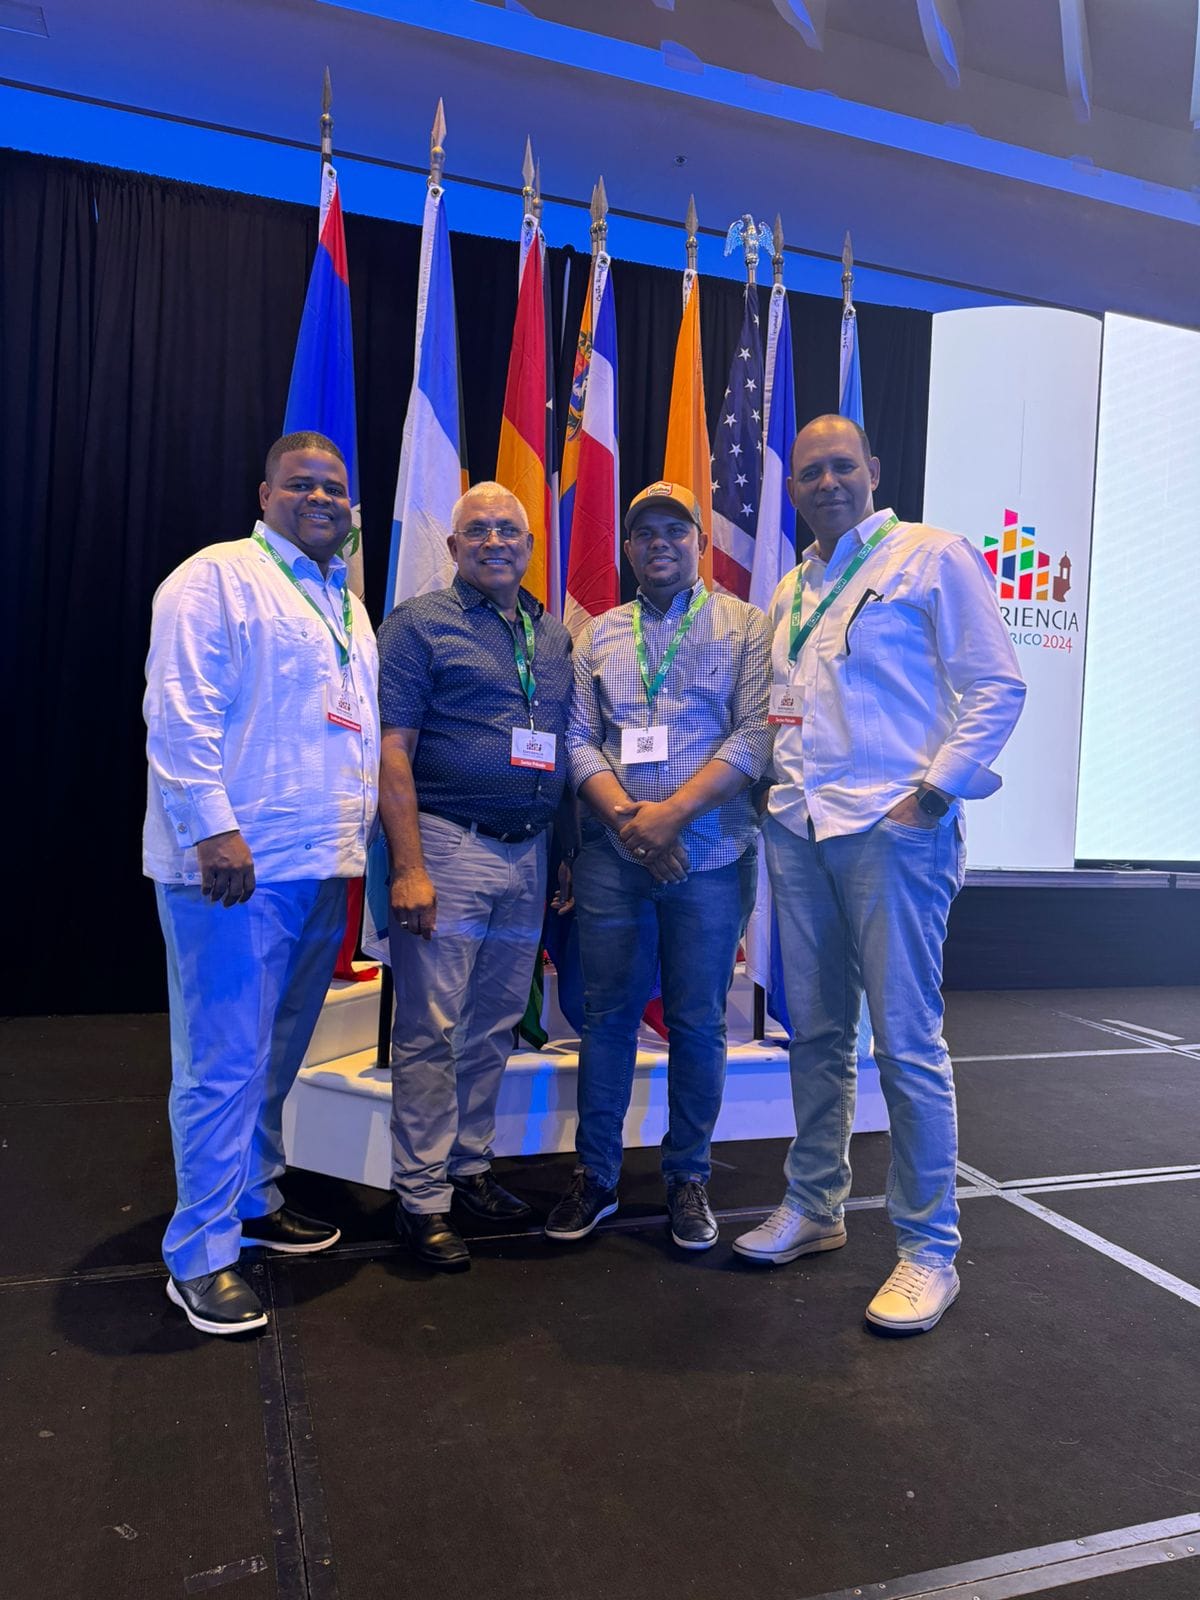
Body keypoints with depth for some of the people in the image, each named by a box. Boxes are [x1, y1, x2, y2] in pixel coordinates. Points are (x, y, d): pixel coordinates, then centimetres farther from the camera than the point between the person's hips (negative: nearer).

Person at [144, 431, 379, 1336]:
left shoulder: (346, 601, 21)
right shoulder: (220, 578, -5)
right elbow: (180, 711, -14)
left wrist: (368, 834, 18)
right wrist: (212, 828, -21)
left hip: (323, 868, 8)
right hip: (235, 864, -8)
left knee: (277, 1055, 17)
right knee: (225, 1062, -2)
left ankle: (254, 1201, 34)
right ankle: (200, 1257, 11)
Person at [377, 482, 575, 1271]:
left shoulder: (553, 634, 16)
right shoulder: (421, 623, -2)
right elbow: (392, 749, -10)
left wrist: (572, 854, 13)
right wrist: (408, 867, -17)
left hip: (528, 854, 6)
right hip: (449, 848, -6)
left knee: (494, 1029, 14)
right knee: (431, 1034, 0)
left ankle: (470, 1168, 28)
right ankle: (422, 1198, 13)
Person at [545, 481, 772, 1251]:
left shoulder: (745, 626, 4)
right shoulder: (598, 636, 12)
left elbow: (756, 734, -7)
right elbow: (578, 740, 5)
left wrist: (674, 813, -16)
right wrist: (626, 816, -11)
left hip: (711, 855, -2)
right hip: (613, 855, 2)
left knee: (699, 1022, 6)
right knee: (608, 1014, 8)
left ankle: (689, 1179, 23)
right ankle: (596, 1176, 23)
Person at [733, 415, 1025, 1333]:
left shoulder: (932, 556, 0)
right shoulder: (792, 588, 19)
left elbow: (997, 687, -5)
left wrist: (933, 793, -13)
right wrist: (778, 786, 8)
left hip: (891, 827, -6)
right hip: (798, 827, 6)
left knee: (905, 1040, -4)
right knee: (816, 1033, 13)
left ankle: (929, 1250, 11)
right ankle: (814, 1208, 28)